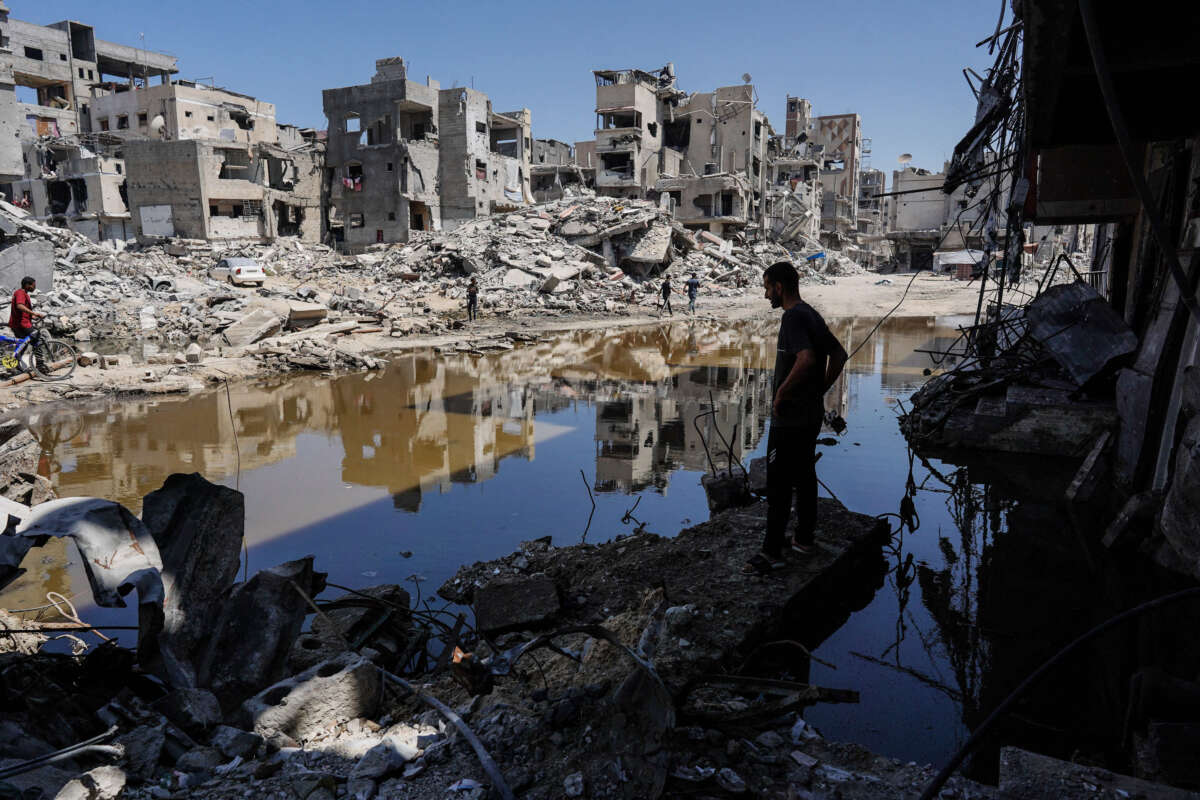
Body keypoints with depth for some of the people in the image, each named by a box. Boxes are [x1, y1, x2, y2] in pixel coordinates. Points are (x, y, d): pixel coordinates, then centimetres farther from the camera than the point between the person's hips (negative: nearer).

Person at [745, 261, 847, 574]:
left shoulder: (793, 317, -18)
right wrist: (820, 390, 16)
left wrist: (781, 394, -22)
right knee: (804, 476, 18)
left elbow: (806, 359, -33)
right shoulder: (811, 314, 12)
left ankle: (772, 552, 3)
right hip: (812, 415, 10)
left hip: (789, 419, -10)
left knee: (778, 485, -3)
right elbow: (838, 354, 19)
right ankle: (804, 539, 29)